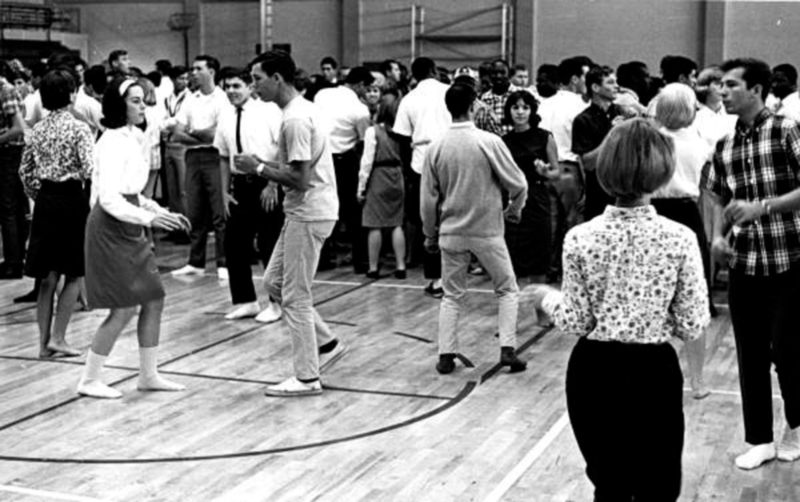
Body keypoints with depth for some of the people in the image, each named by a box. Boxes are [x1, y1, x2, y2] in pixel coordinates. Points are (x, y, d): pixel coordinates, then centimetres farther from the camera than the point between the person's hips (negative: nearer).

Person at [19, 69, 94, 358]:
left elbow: (25, 172, 11)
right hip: (71, 199, -5)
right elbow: (89, 170, -19)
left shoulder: (38, 130, 8)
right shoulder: (78, 128, -10)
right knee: (74, 276, 6)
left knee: (47, 278, 10)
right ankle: (57, 337, 1)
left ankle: (45, 342, 13)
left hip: (45, 202, 5)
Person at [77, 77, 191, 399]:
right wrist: (149, 218, -33)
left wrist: (163, 213, 10)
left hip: (130, 230, 9)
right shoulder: (113, 142, -16)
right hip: (111, 229, -9)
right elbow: (109, 198, -24)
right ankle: (89, 380, 6)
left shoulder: (132, 138, 11)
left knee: (154, 300, 9)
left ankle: (149, 375, 20)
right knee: (125, 309, -6)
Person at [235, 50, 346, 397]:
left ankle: (307, 378, 7)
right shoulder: (302, 109, 13)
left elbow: (300, 178, -23)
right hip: (304, 212, 10)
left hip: (308, 215, -10)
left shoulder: (295, 119, -19)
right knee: (274, 281, 16)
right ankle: (326, 343, 22)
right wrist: (265, 166, 9)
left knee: (295, 297, -2)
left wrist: (259, 168, -13)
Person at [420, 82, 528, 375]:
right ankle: (508, 349, 4)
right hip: (487, 231, -3)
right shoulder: (489, 141, -12)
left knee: (452, 296, 14)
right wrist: (514, 210, 13)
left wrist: (430, 233, 15)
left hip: (451, 232, 3)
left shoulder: (436, 148, -3)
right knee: (508, 290, 14)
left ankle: (446, 356, 10)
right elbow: (517, 184, -7)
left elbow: (428, 198, 3)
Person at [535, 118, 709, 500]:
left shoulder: (580, 238, -10)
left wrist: (548, 298, 12)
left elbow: (576, 323, -7)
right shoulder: (680, 239, -12)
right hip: (653, 373, -1)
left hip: (594, 372, 1)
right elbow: (692, 327, -9)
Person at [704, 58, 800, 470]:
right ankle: (759, 440, 21)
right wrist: (718, 236, -2)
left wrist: (762, 207, -24)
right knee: (750, 355, 8)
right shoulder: (724, 147, 7)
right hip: (742, 264, 5)